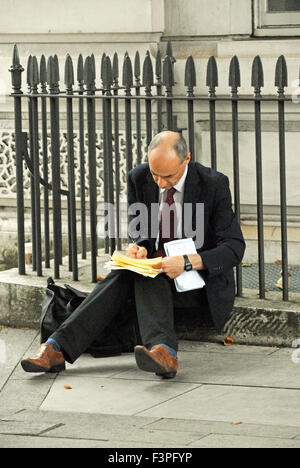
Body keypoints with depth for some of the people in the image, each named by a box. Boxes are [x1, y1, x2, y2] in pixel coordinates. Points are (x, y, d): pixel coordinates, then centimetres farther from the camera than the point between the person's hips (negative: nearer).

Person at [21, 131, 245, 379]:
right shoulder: (139, 178, -3)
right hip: (156, 268, 5)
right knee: (124, 273, -28)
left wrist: (187, 262, -33)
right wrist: (139, 246, -17)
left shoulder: (214, 184, -15)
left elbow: (234, 248, -17)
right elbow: (139, 230, 9)